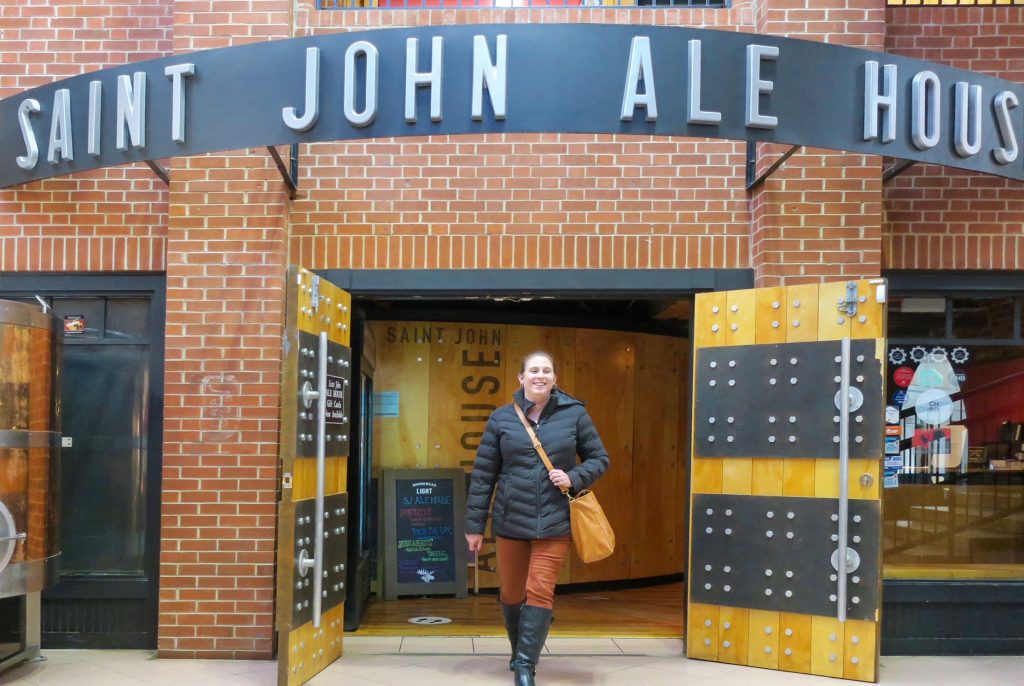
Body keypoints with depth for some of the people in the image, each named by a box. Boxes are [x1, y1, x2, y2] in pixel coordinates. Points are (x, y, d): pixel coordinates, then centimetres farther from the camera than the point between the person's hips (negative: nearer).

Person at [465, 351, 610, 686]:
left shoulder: (574, 414, -1)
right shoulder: (501, 418, 0)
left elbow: (600, 459, 6)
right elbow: (483, 474, 2)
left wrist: (574, 478, -14)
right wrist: (474, 524, 1)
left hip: (554, 521, -1)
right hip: (510, 521, 2)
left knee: (540, 591, -8)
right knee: (511, 594, 13)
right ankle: (519, 651, 37)